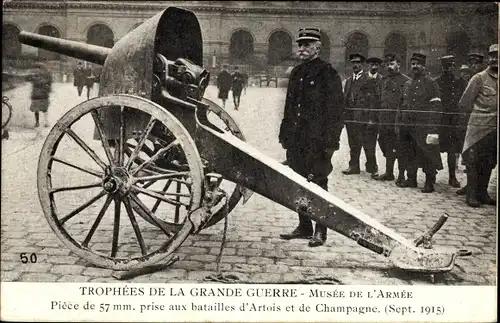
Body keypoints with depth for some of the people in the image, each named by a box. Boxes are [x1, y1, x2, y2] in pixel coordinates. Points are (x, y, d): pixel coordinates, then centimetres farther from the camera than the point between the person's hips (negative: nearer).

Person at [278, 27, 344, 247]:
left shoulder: (328, 74, -6)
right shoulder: (296, 73, 16)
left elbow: (336, 111, -10)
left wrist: (330, 142, -16)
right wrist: (285, 134, 15)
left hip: (317, 141, -7)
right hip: (296, 140, 7)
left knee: (317, 184, -1)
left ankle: (320, 231, 9)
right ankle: (304, 227, 22)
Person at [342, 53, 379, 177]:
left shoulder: (369, 79, -3)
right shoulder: (349, 81, 18)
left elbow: (373, 99, -8)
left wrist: (371, 118, -14)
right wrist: (344, 116, 10)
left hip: (365, 117, -6)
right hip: (351, 118, 6)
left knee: (368, 145, -2)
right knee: (353, 145, 11)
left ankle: (372, 168, 8)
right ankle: (354, 166, 20)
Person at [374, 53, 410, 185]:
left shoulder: (405, 81, -5)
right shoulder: (385, 80, 17)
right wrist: (380, 117, 14)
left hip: (399, 120, -7)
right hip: (385, 120, 7)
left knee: (400, 149, 0)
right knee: (387, 147, 13)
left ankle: (401, 176, 7)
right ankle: (389, 172, 23)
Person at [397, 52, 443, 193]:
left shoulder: (431, 83, -4)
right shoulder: (407, 84, 14)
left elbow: (436, 107, -10)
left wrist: (433, 128, -17)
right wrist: (398, 123, 14)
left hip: (423, 127, -6)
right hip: (408, 126, 6)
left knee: (427, 154, -3)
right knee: (409, 154, 12)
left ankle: (429, 183, 7)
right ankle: (411, 179, 25)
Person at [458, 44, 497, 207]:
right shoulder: (479, 78, -5)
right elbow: (464, 104, -3)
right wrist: (478, 112, 4)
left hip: (494, 128, 5)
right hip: (479, 128, -5)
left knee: (488, 163, 11)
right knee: (474, 161, -2)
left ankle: (482, 193, 21)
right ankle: (471, 195, 6)